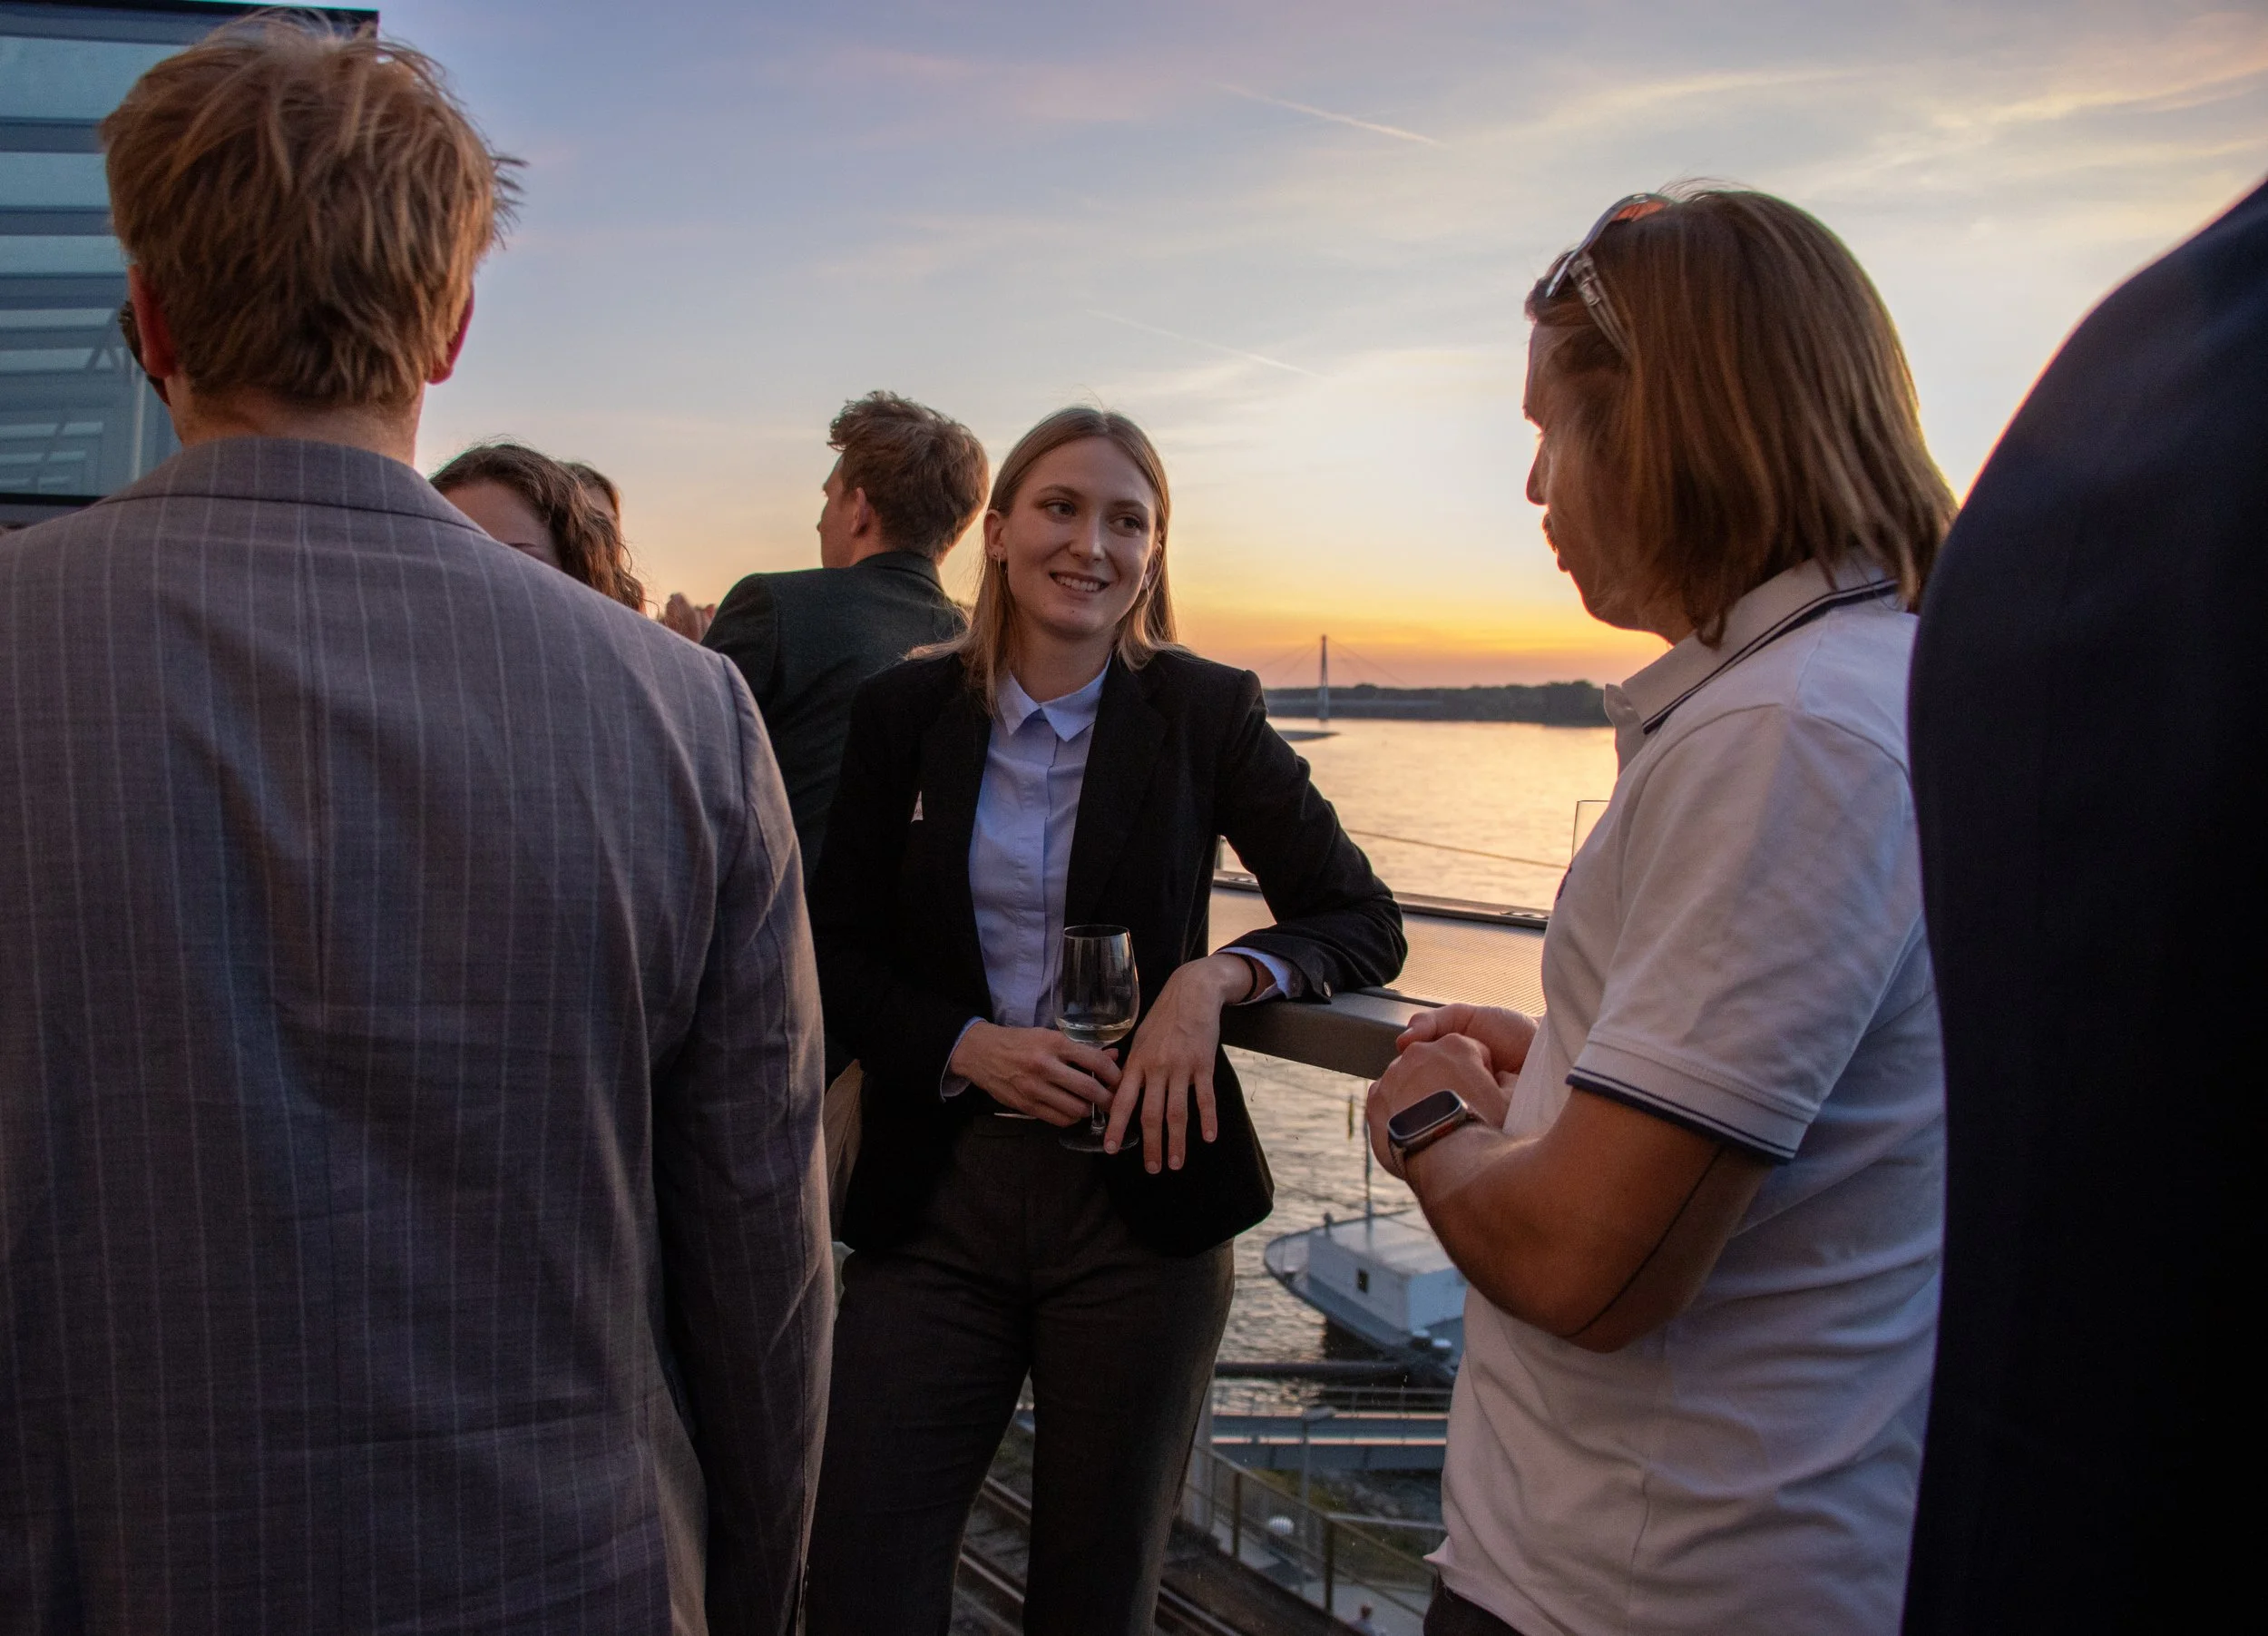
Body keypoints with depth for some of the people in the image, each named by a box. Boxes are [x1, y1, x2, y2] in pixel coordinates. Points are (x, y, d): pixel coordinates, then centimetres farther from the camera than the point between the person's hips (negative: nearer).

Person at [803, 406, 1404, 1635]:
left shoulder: (1208, 714, -3)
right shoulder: (904, 713, 2)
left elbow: (1365, 925, -1)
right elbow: (835, 956, 5)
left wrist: (1220, 975, -20)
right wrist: (967, 1045, -13)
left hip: (1140, 1201, -1)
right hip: (935, 1200, 1)